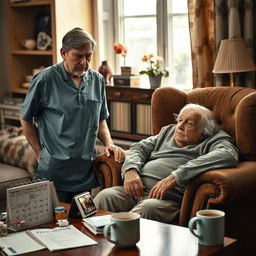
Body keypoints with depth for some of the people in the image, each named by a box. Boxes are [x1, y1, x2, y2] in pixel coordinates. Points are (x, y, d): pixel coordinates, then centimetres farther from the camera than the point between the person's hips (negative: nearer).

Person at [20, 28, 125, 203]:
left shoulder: (98, 80, 9)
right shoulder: (45, 80, -6)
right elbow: (26, 119, 3)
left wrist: (109, 143, 3)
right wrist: (39, 152, 0)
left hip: (86, 173, 5)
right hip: (55, 172, -4)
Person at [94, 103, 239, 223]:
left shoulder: (214, 140, 10)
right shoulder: (168, 131, 31)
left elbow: (228, 155, -13)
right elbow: (139, 147, 25)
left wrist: (176, 176, -22)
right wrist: (130, 170, -2)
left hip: (169, 198, -5)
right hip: (135, 191, 5)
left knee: (149, 208, -38)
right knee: (105, 196, -25)